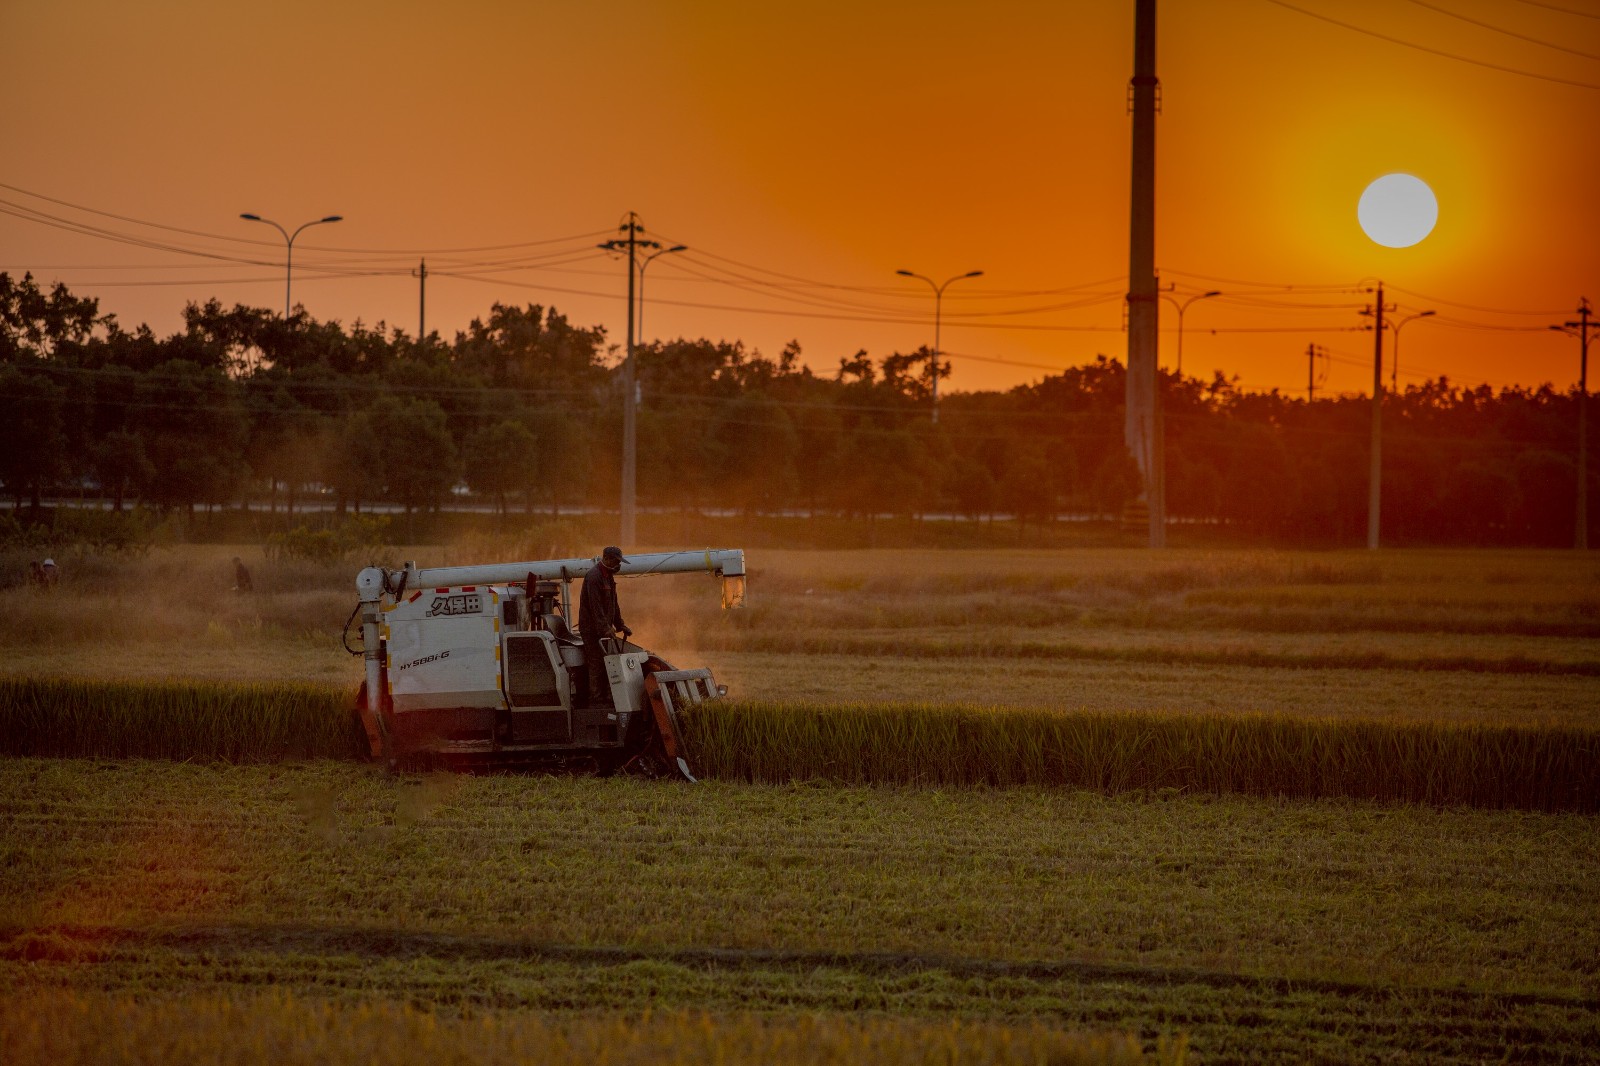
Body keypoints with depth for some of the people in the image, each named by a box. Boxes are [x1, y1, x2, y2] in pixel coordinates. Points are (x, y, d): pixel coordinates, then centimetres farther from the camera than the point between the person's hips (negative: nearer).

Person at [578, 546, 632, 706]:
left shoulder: (608, 576, 15)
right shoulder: (594, 576, -17)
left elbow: (613, 603, 23)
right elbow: (595, 605, -23)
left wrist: (620, 625, 19)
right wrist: (605, 628, -27)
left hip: (602, 628, 10)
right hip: (592, 628, -10)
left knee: (605, 664, 9)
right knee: (596, 664, -11)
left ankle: (604, 698, 13)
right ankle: (596, 701, -10)